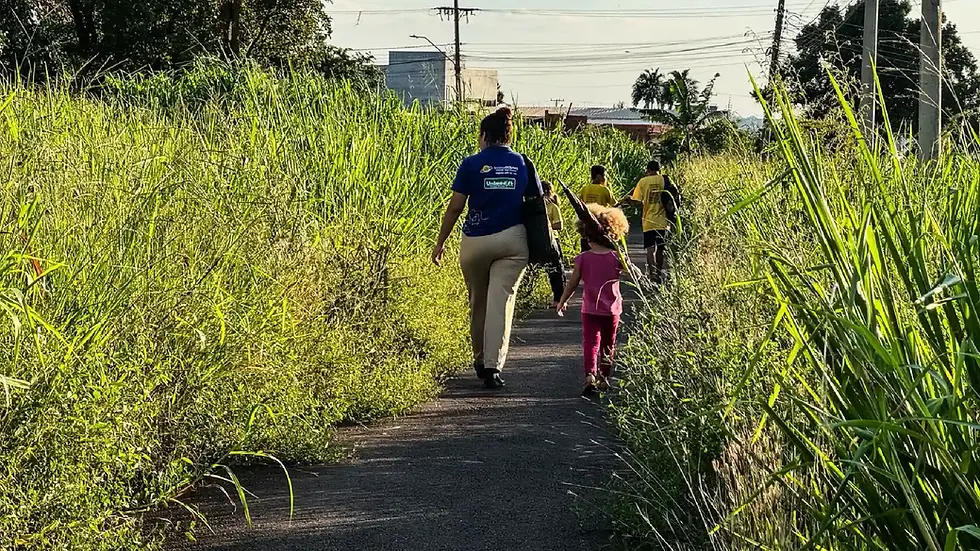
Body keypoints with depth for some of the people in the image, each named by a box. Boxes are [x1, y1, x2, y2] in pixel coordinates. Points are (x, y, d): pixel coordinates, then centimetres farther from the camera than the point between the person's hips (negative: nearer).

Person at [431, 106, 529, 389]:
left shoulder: (471, 165, -3)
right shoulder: (522, 164, 4)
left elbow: (455, 207, -3)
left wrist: (440, 243, 6)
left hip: (476, 242, -1)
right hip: (513, 239, 1)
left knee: (478, 302, 16)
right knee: (501, 302, -2)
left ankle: (481, 361, 28)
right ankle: (493, 366, -12)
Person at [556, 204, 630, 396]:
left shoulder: (583, 259, -7)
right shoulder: (617, 257, -4)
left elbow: (573, 283, 0)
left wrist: (562, 301, 15)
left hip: (590, 309, -2)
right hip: (612, 309, 2)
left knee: (590, 343, -5)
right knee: (608, 345, 16)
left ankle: (590, 375, -27)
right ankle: (603, 378, 22)